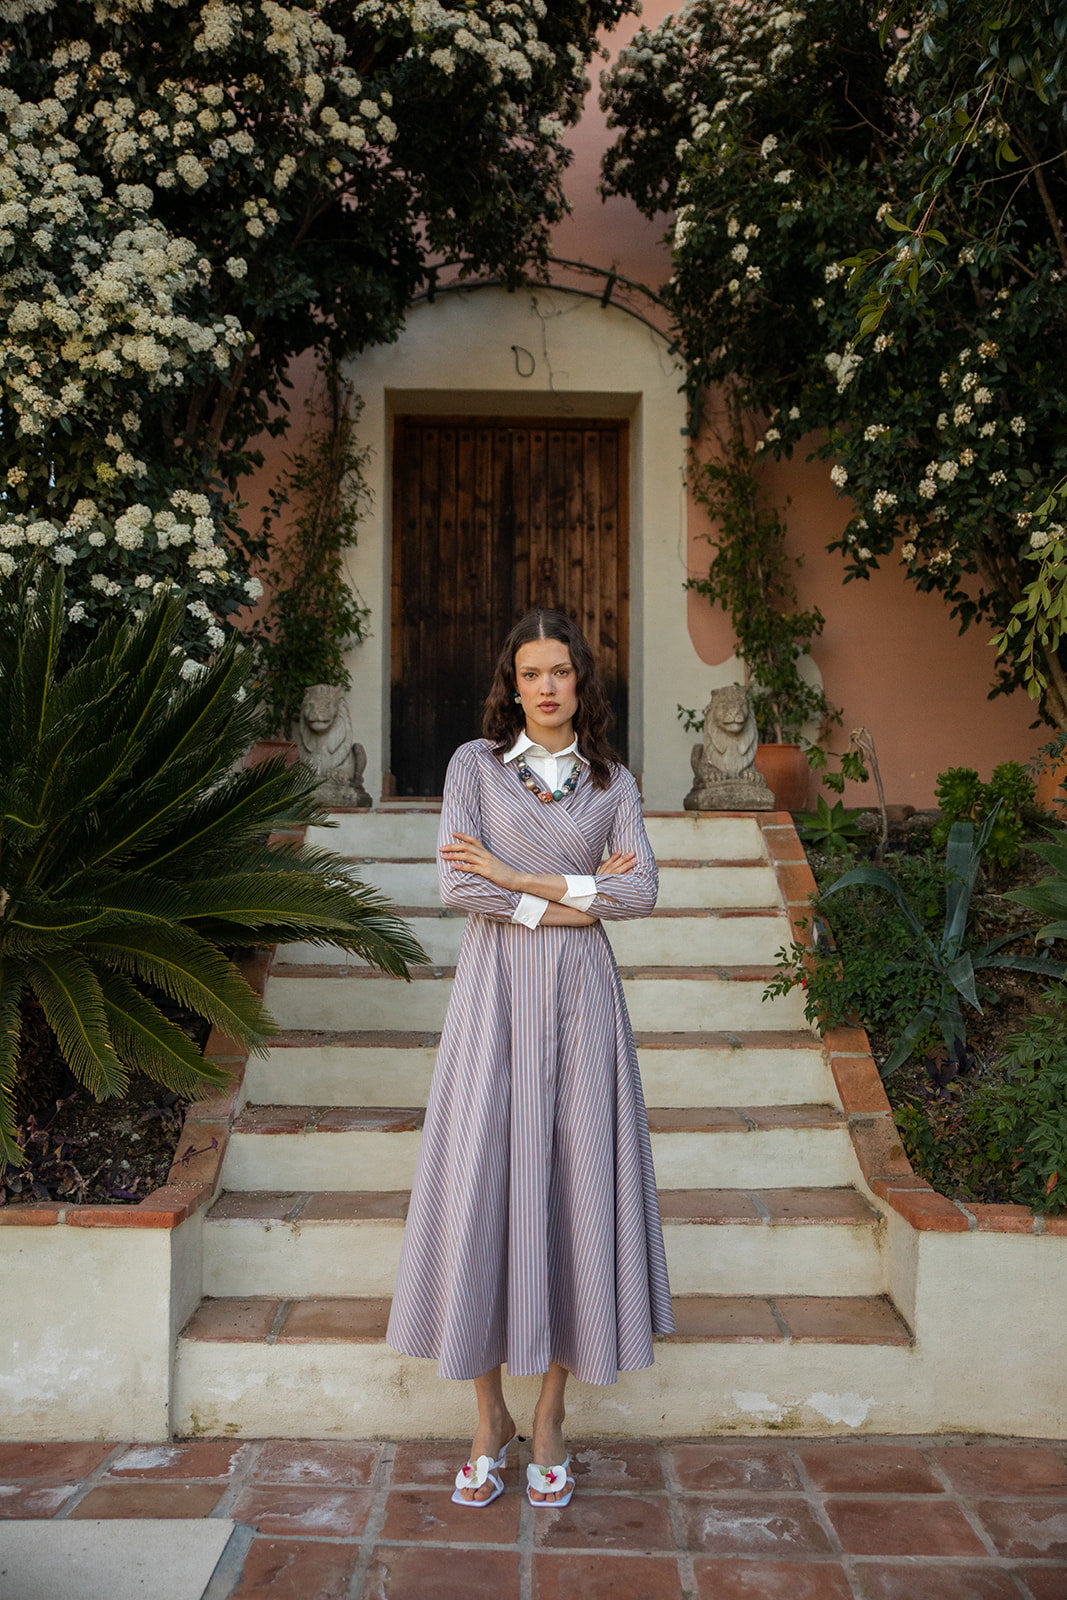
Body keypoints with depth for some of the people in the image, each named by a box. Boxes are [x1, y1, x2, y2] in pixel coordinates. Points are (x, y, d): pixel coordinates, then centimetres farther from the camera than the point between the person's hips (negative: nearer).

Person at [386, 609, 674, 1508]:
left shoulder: (613, 783, 9)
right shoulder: (475, 764, 4)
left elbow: (642, 891, -5)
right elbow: (457, 884, -8)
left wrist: (521, 879, -11)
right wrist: (575, 899, -9)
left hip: (581, 995, 1)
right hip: (497, 991, -1)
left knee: (577, 1182, 2)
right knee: (484, 1182, -1)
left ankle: (550, 1419, 18)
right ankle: (490, 1417, 16)